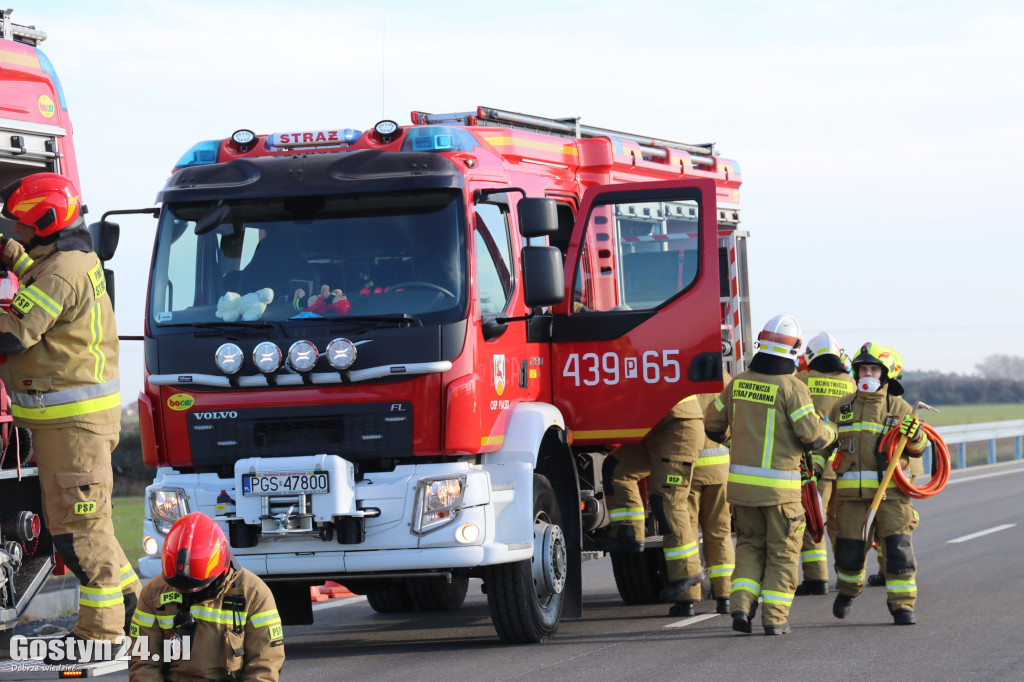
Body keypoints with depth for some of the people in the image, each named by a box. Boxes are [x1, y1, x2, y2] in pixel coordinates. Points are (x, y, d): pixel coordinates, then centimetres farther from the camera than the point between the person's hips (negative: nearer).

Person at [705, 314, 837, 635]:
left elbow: (712, 422, 15)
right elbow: (812, 435, -14)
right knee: (782, 552, 8)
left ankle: (741, 606, 3)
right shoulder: (791, 388, -12)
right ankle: (775, 617, 5)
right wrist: (830, 431, 9)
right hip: (779, 485, -4)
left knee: (749, 544, 19)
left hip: (742, 479, 4)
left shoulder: (739, 383, 4)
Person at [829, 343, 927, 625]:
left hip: (890, 490, -1)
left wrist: (916, 435, -12)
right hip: (852, 492, 2)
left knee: (897, 546, -8)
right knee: (849, 547, 2)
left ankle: (902, 605, -1)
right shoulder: (842, 408, 12)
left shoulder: (899, 408, 6)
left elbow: (919, 449, 8)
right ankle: (848, 589, 31)